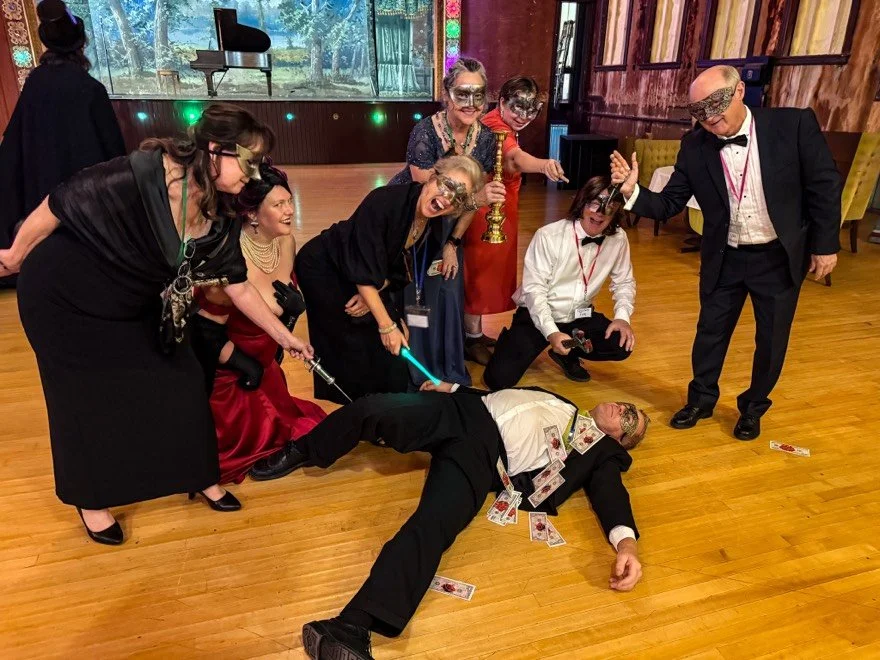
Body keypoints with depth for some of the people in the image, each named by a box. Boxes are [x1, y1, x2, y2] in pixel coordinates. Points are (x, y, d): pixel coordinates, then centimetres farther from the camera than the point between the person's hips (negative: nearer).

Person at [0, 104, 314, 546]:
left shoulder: (219, 219, -12)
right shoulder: (141, 175, -33)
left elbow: (239, 286, -4)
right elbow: (59, 205, -21)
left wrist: (284, 336, -2)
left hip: (134, 307, 6)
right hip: (64, 295, -6)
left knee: (179, 383, 5)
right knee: (89, 399, 5)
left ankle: (198, 477, 27)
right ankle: (92, 500, 29)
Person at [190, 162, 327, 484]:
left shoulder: (286, 243, -10)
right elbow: (207, 330, -25)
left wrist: (294, 303, -15)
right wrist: (244, 365, -16)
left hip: (265, 357, 7)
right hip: (224, 366, -6)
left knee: (273, 419, 16)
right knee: (242, 438, 9)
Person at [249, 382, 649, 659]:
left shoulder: (601, 451, 15)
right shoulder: (560, 401, 31)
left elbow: (610, 493, -2)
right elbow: (497, 388, 29)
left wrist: (625, 541, -22)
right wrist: (453, 386, 16)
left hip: (487, 454, -4)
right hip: (465, 412, 5)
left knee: (432, 523, -31)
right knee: (373, 409, -18)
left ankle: (353, 626, -37)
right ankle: (300, 454, 7)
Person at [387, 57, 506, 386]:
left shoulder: (486, 138, -12)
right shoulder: (425, 131, -27)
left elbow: (473, 197, -4)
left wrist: (453, 243, -6)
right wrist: (475, 198, -45)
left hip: (446, 225, 4)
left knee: (450, 291, 1)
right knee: (414, 294, -8)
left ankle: (451, 374, 18)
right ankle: (418, 377, 10)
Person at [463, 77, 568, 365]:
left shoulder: (503, 126, 12)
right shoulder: (495, 128, -23)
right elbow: (516, 157, -45)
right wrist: (544, 164, -62)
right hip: (487, 212, -11)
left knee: (492, 270, 17)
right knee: (480, 271, -2)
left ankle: (475, 332, 30)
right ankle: (471, 340, 10)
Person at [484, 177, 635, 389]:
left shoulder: (618, 239, -7)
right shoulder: (549, 236, -21)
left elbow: (624, 282, 6)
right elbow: (534, 290, -21)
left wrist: (622, 317, -13)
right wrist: (551, 332, -32)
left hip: (579, 317, 5)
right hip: (537, 316, -4)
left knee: (622, 345, -19)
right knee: (499, 379, -18)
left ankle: (567, 354, 10)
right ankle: (513, 340, 18)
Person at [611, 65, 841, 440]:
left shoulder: (794, 124, -15)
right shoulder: (694, 146, -10)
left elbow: (825, 186, -8)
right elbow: (670, 203, -8)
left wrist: (825, 244, -6)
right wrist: (632, 192, -26)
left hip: (781, 256, -1)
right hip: (724, 258, 1)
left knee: (771, 340, 12)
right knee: (710, 333, 13)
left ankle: (753, 407, 34)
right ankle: (701, 399, 35)